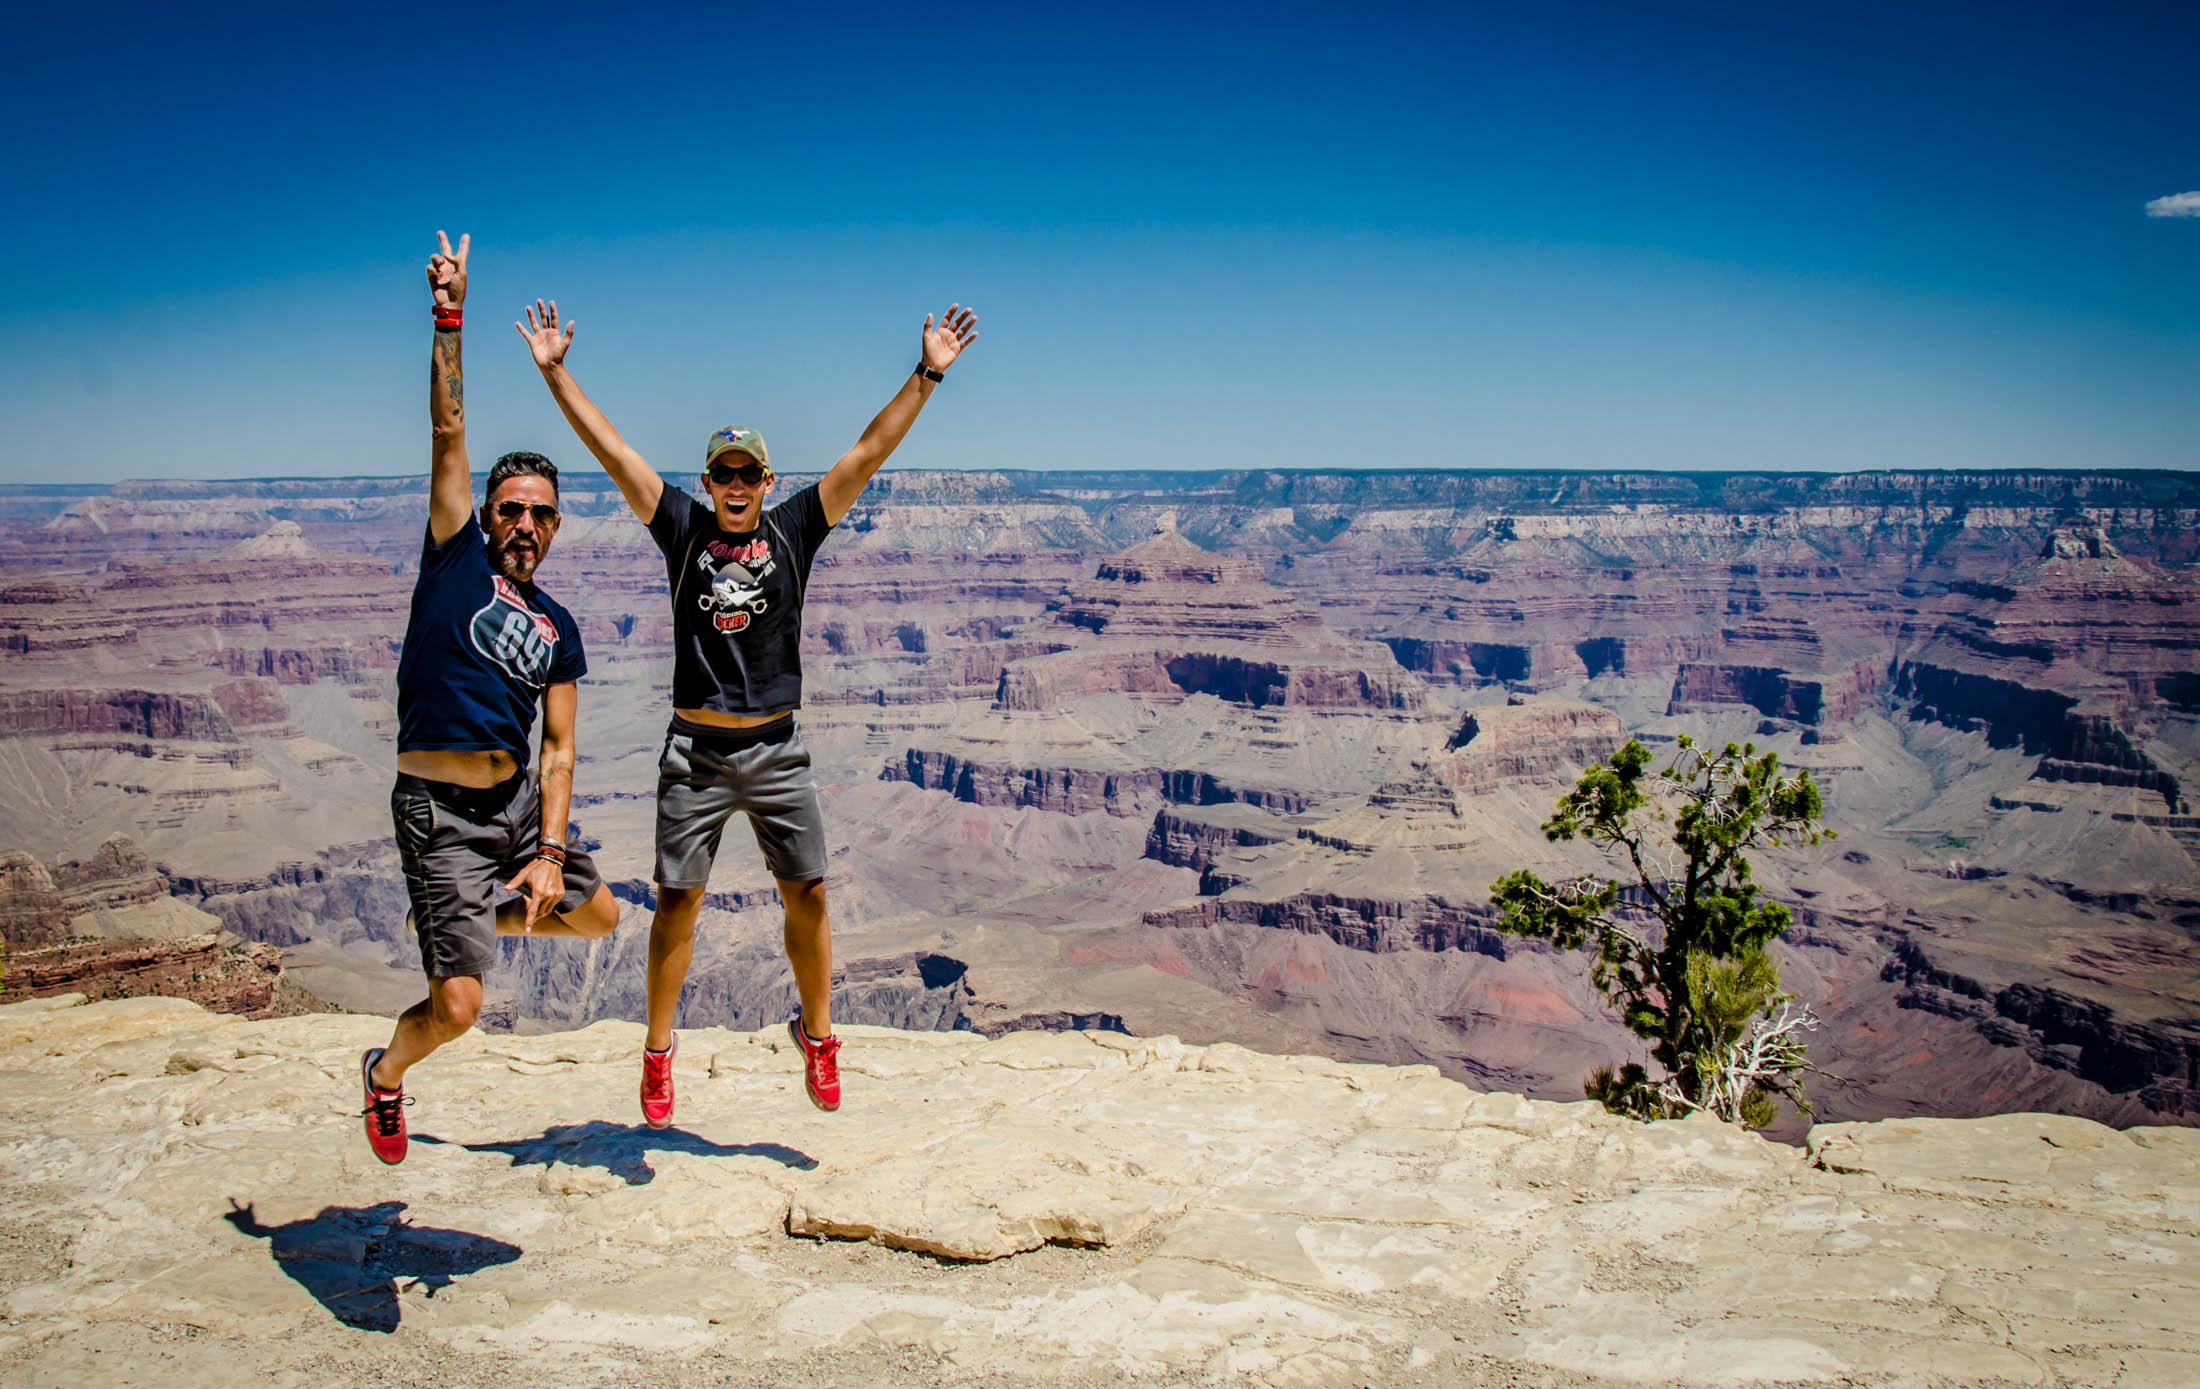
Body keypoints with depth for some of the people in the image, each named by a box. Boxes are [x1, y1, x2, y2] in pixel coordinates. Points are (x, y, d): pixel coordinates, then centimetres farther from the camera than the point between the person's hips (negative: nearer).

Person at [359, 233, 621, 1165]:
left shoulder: (558, 629, 9)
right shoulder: (455, 555, -1)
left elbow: (559, 750, 5)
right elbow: (448, 434, -8)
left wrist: (549, 853, -7)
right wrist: (450, 318, -13)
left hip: (520, 802, 6)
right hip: (440, 811, -6)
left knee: (598, 917, 20)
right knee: (456, 1009, -9)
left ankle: (475, 924, 41)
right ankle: (385, 1075, 25)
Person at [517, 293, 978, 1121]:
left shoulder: (795, 529, 4)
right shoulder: (681, 528, 4)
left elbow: (870, 451, -1)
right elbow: (609, 448, 1)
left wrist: (927, 375, -6)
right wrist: (555, 371, -2)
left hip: (776, 750, 1)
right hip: (695, 751, -1)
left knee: (807, 896, 4)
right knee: (677, 901, 4)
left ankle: (817, 1035, 22)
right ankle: (658, 1050, 18)